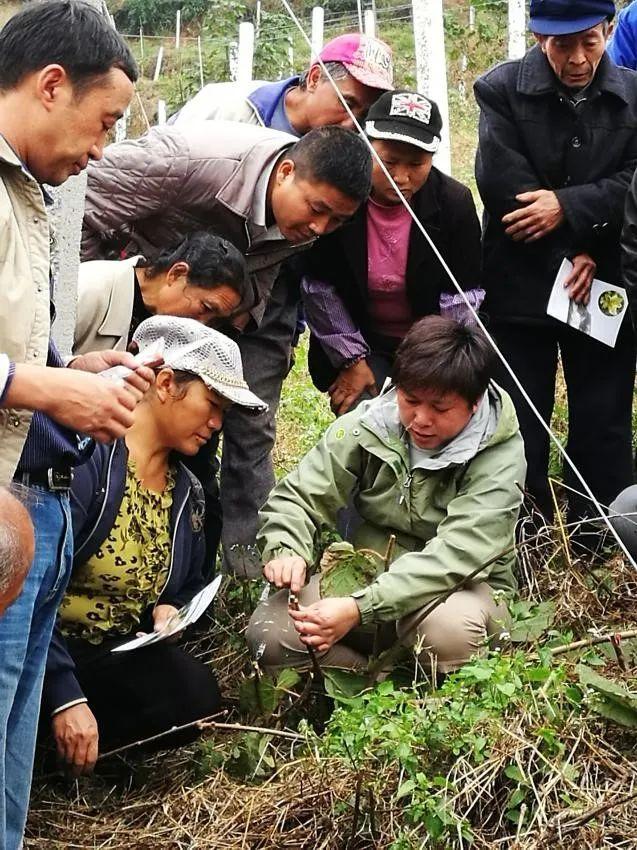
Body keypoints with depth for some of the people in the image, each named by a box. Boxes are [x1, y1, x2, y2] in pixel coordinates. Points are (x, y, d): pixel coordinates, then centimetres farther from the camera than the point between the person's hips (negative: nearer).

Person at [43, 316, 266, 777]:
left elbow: (189, 589, 25)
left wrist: (170, 609, -1)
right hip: (44, 648, -8)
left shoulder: (188, 492, 11)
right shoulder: (86, 457, -16)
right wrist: (65, 695, -27)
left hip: (119, 652, 8)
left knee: (196, 695, -21)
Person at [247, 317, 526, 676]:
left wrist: (360, 608, -43)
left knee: (449, 626, -40)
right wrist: (286, 551, -29)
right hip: (367, 576, 3)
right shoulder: (369, 425, -8)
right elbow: (298, 496, -4)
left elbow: (458, 553, -31)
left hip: (461, 589, -3)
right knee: (269, 633, -19)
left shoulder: (499, 456, -19)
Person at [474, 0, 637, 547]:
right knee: (519, 423, 7)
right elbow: (501, 183, -14)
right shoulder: (502, 90, -5)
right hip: (520, 288, -1)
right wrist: (572, 253, -13)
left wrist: (568, 206, -20)